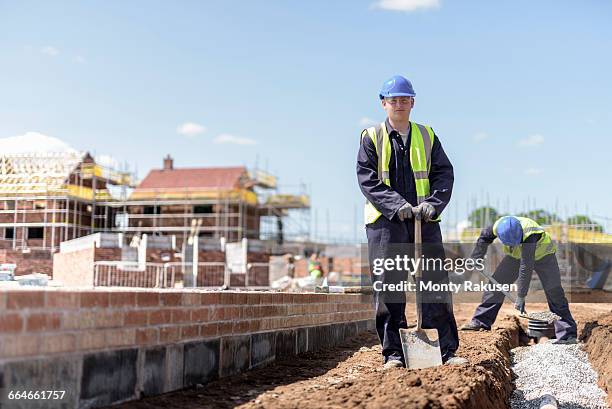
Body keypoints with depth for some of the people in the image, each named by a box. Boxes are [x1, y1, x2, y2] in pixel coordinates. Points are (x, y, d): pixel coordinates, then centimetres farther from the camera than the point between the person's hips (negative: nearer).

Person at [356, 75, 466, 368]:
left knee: (436, 283, 2)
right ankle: (393, 352, 7)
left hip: (425, 221, 2)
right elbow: (367, 179, -6)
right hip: (385, 222, -2)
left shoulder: (426, 136, 13)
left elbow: (444, 173, 5)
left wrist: (432, 204, -13)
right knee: (388, 286, -1)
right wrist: (396, 205, -19)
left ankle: (447, 350, 8)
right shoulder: (371, 138, 5)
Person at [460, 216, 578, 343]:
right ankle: (480, 321, 7)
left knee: (554, 292, -15)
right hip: (516, 255, 5)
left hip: (542, 254, -5)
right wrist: (475, 260, 2)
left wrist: (521, 296, -39)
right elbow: (484, 237, -2)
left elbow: (526, 268, -42)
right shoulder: (498, 227, -28)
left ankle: (567, 334, -13)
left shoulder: (529, 234, -43)